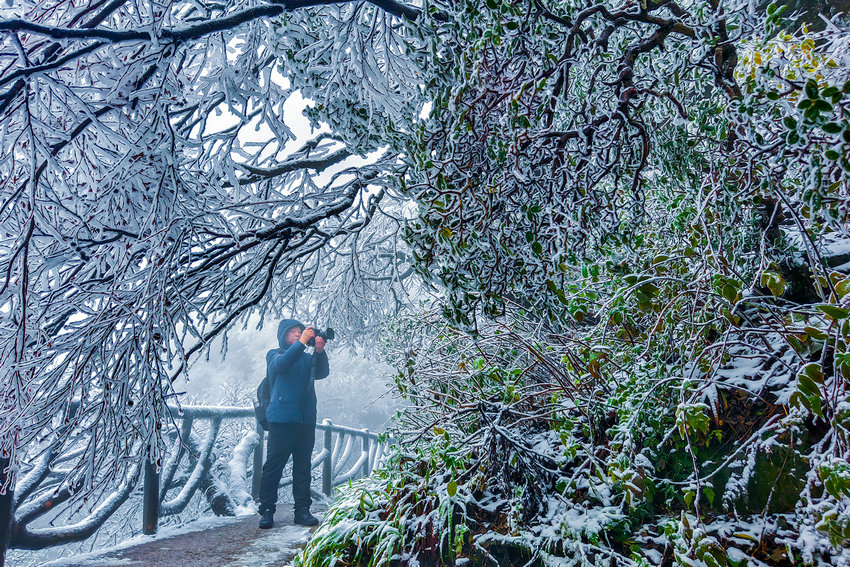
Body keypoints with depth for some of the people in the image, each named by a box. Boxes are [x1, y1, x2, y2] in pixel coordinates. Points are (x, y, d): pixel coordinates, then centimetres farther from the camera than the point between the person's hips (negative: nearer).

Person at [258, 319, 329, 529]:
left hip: (306, 419, 4)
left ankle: (302, 510, 12)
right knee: (274, 464, -3)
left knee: (303, 466, 6)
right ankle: (266, 510, 6)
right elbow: (281, 365, -14)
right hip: (281, 418, -3)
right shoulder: (275, 354, 9)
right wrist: (302, 343, -21)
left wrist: (320, 351, -16)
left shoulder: (307, 358, 18)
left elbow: (322, 373, 1)